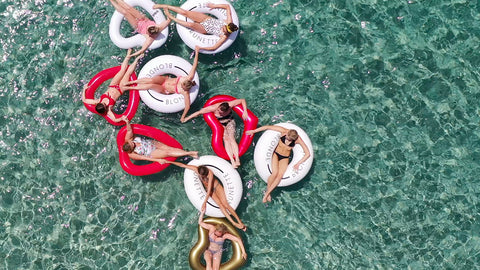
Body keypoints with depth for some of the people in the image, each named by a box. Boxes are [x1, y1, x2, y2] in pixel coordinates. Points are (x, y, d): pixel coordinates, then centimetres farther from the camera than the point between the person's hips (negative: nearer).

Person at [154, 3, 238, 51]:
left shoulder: (225, 36, -27)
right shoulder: (229, 22, -20)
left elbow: (214, 47, -28)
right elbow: (227, 6, -10)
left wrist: (200, 48, -29)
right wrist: (215, 6, -14)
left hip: (204, 29, -3)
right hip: (206, 19, 3)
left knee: (191, 24, -32)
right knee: (185, 12, -13)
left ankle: (171, 17, -8)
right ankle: (165, 6, 2)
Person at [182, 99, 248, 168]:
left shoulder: (230, 105, -29)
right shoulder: (214, 108, -30)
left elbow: (242, 100, -20)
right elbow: (199, 112, -24)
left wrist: (245, 112, -28)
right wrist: (187, 118, -21)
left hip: (230, 122, 0)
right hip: (220, 124, 0)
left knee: (231, 138, -27)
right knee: (226, 139, -25)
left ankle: (237, 159, -38)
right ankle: (232, 161, -37)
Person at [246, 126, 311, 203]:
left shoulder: (298, 139, -21)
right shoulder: (283, 131, -22)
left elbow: (307, 154, -16)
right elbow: (267, 127, -17)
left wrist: (298, 164, -18)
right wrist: (253, 131, -13)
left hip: (284, 158, 1)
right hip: (275, 154, -1)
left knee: (280, 175, -24)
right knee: (275, 173, -25)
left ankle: (267, 193, -11)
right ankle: (267, 190, -2)